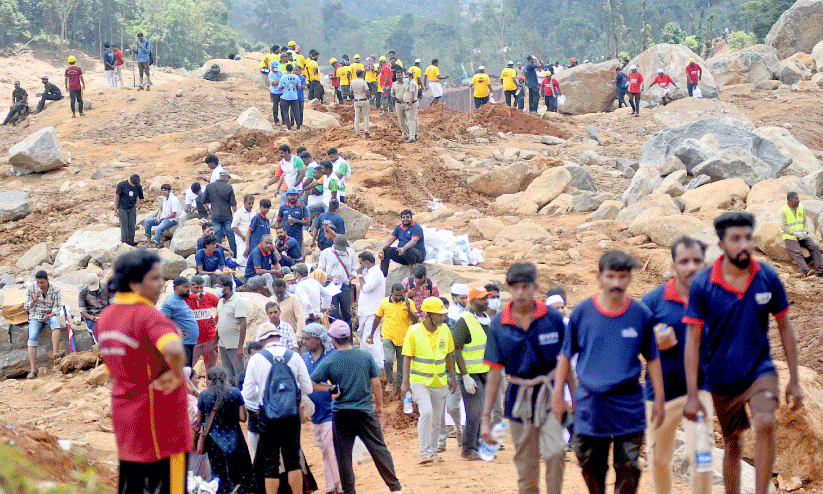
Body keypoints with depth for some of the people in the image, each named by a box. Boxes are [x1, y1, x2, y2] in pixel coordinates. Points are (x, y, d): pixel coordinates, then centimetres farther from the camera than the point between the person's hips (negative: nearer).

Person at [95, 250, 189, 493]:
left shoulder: (105, 317, 9)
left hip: (123, 414, 8)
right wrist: (178, 375, -19)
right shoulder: (149, 316, -18)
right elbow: (173, 350, -36)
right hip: (159, 417, -8)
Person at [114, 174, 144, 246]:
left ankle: (131, 243, 11)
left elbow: (141, 198, 15)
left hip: (132, 209, 3)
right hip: (122, 209, -3)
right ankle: (124, 243, 1)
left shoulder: (138, 187, -1)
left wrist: (135, 206, 4)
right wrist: (116, 210, 0)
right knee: (124, 227, -5)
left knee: (132, 227, 2)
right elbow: (116, 197, -2)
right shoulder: (122, 185, -10)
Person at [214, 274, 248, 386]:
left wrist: (240, 347, -22)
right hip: (223, 345, 8)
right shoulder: (221, 301, 14)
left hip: (234, 346, -8)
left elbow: (243, 324, -17)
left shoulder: (238, 301, -12)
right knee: (228, 375, 11)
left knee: (239, 374, -6)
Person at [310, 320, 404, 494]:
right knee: (379, 449, 6)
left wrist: (329, 389, 3)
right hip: (365, 411, 1)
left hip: (340, 413, -1)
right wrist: (379, 405, 14)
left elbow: (311, 383, -6)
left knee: (343, 455, 8)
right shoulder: (365, 356, -2)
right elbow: (376, 383, 4)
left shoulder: (328, 361, -5)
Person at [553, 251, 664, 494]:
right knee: (591, 468, 9)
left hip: (628, 407, 0)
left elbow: (652, 359, 8)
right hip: (590, 407, 1)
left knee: (628, 469, -2)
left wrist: (659, 399, 6)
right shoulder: (582, 312, -1)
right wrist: (557, 395, 5)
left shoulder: (641, 314, 0)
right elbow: (566, 355, 7)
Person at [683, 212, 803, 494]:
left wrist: (794, 380, 3)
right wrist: (692, 395, -12)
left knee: (765, 424, -26)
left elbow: (784, 327, 4)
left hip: (760, 371, 0)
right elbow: (693, 340, -9)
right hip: (721, 379, 0)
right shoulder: (702, 285, -11)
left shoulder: (768, 278, -7)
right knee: (733, 445, 11)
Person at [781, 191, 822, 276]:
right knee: (797, 253, -28)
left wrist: (805, 232, -5)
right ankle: (806, 271, -45)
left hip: (802, 236, 5)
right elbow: (783, 226, -10)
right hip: (790, 237, -5)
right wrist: (795, 233, -18)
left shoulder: (801, 209, 12)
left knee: (815, 247, -18)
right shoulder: (783, 211, -4)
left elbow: (806, 222, 15)